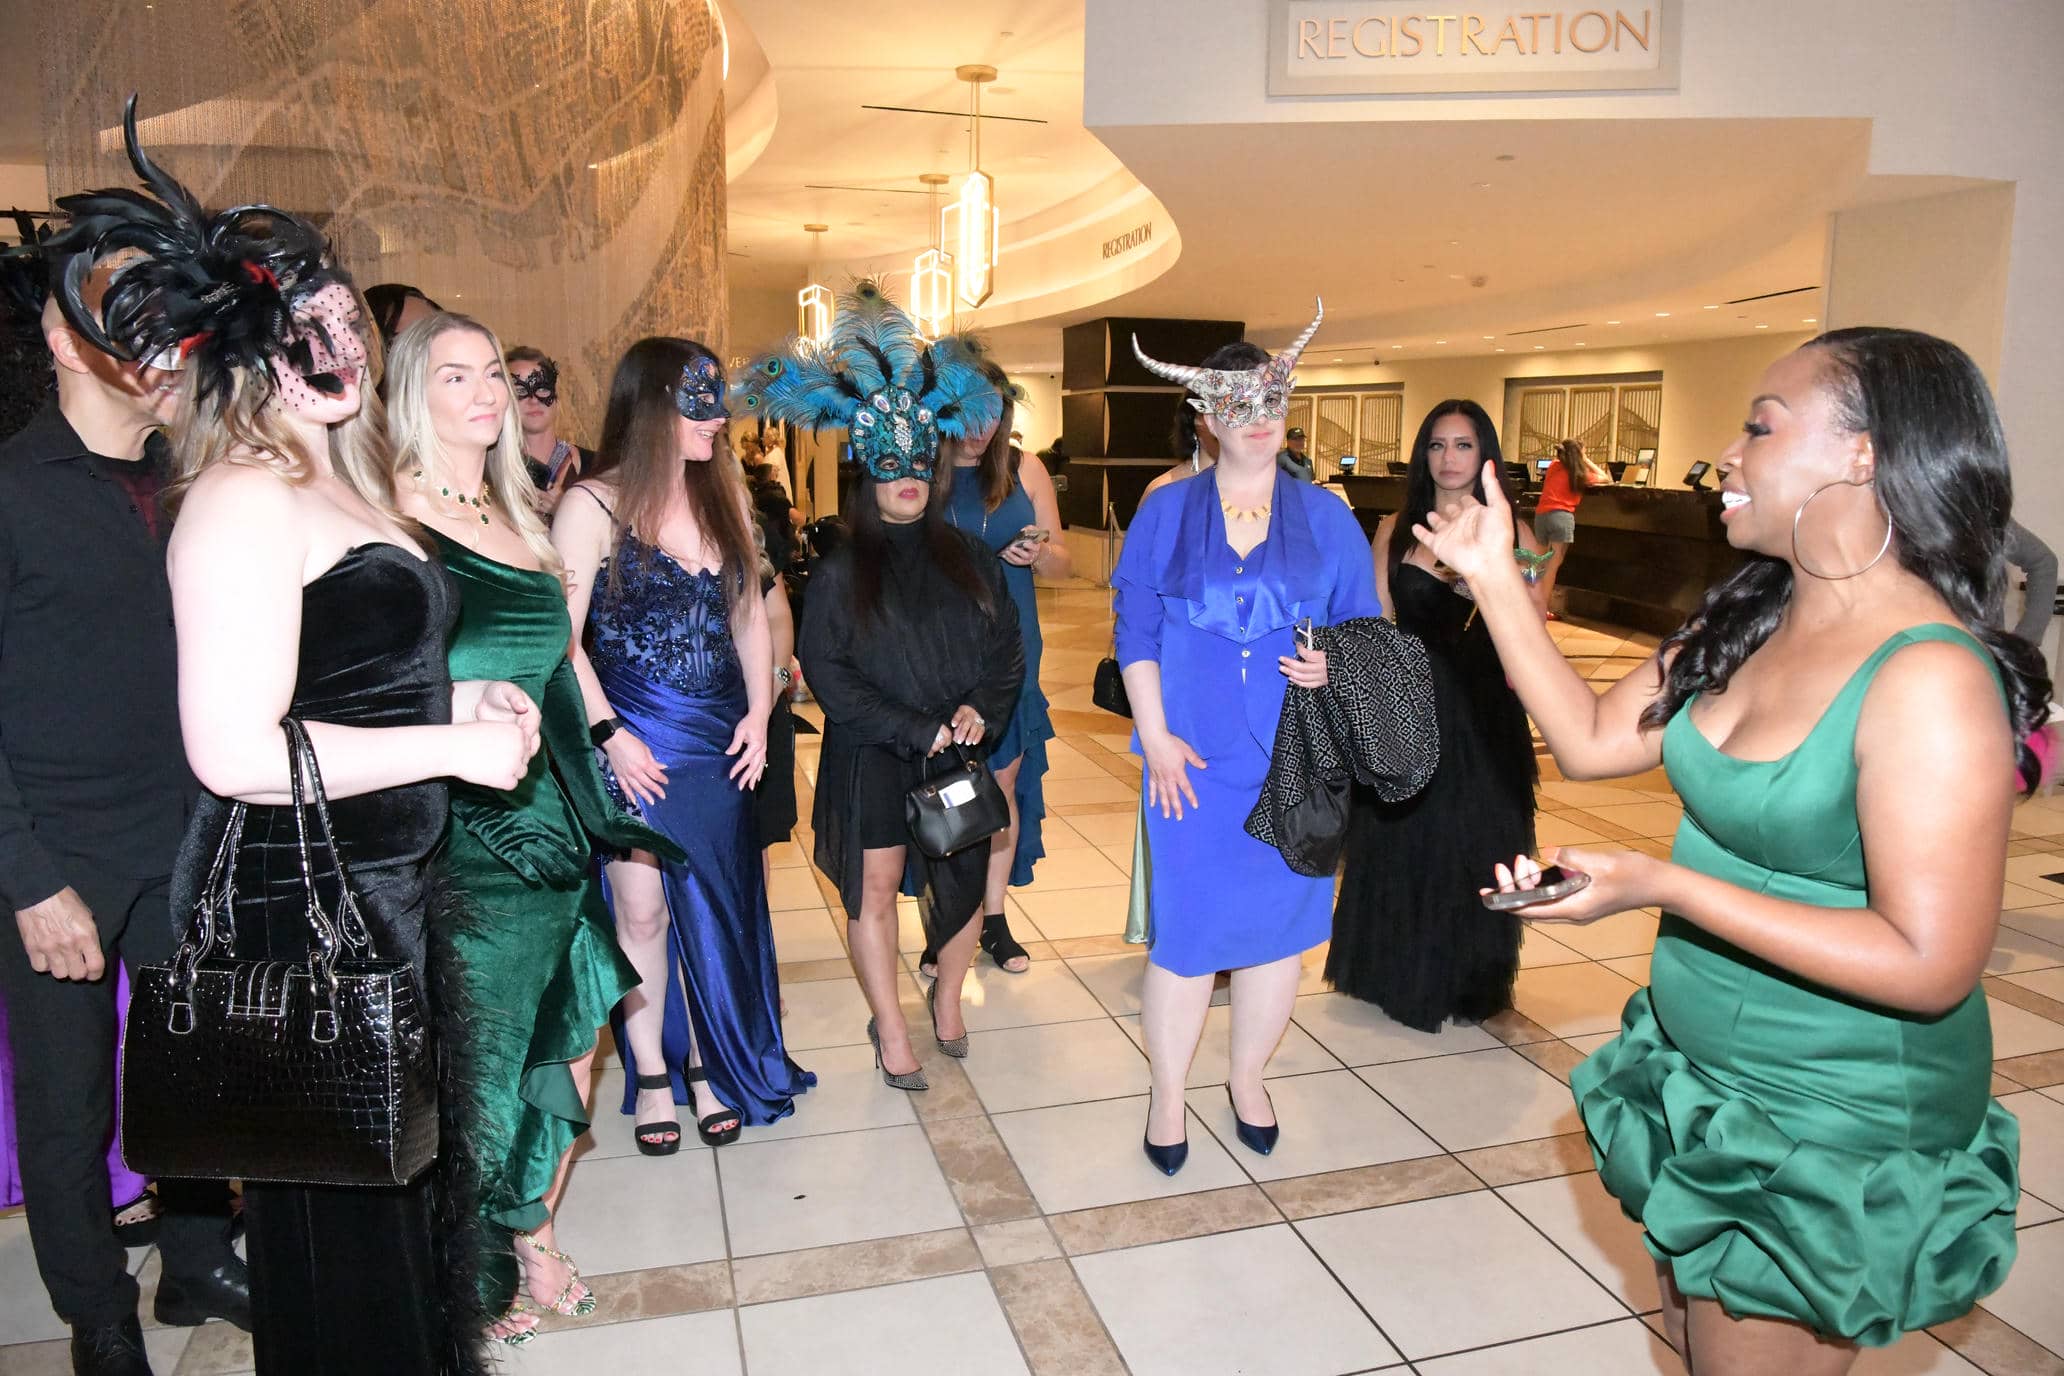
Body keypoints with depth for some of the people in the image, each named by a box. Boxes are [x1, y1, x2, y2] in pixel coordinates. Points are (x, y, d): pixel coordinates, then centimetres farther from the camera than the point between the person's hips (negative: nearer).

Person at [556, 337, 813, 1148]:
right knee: (641, 908, 3)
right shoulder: (593, 505, -7)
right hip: (634, 742, -4)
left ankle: (710, 1064, 27)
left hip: (720, 740, 4)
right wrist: (610, 734, -14)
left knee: (717, 911, 10)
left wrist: (758, 713, 3)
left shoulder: (724, 494, 8)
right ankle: (651, 1073, 22)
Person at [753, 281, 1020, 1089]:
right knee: (874, 889, 5)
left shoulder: (969, 560, 5)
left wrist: (979, 708, -12)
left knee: (961, 879, 11)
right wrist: (916, 731, -15)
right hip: (871, 758, -2)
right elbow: (827, 672, -9)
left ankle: (947, 998, 37)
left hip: (960, 751, 3)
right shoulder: (840, 573, -4)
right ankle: (891, 1032, 21)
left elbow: (1007, 646, 7)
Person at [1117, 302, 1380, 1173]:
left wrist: (1335, 665, -16)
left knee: (1278, 920, 10)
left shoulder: (1326, 518, 5)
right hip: (1194, 758, -1)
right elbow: (1135, 634, 2)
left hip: (1296, 760, 2)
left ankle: (1248, 1081, 31)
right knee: (1186, 924, 2)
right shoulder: (1166, 514, 4)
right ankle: (1167, 1097, 21)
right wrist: (1155, 737, -7)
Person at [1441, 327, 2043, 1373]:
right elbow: (1591, 740, 1)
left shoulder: (1932, 678, -27)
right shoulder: (1746, 625, -2)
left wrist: (1663, 886, -33)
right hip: (1702, 1077, 8)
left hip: (1830, 1129, -8)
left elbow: (1931, 964, -27)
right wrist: (1495, 578, -2)